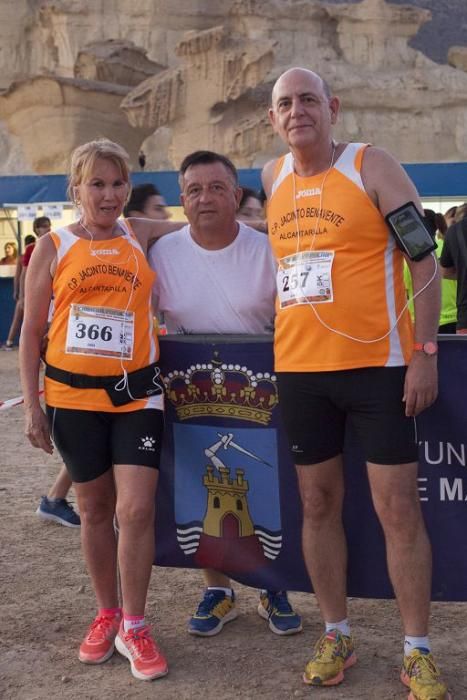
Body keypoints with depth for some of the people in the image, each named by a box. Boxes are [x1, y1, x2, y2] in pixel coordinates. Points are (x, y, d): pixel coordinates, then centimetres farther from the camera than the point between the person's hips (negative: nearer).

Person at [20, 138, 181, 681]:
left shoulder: (141, 236, 3)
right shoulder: (53, 247, -1)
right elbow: (30, 332, 1)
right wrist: (31, 407, -3)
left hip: (136, 392, 0)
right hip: (73, 394, 0)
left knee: (136, 509, -6)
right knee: (94, 509, 12)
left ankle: (133, 626, 10)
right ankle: (106, 615, 30)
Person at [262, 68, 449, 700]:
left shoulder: (371, 166, -5)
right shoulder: (272, 179, 9)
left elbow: (424, 260, -6)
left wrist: (425, 353, -12)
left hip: (378, 364, -4)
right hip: (299, 369, 5)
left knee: (398, 509, -1)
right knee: (318, 504, 10)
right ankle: (337, 635, 25)